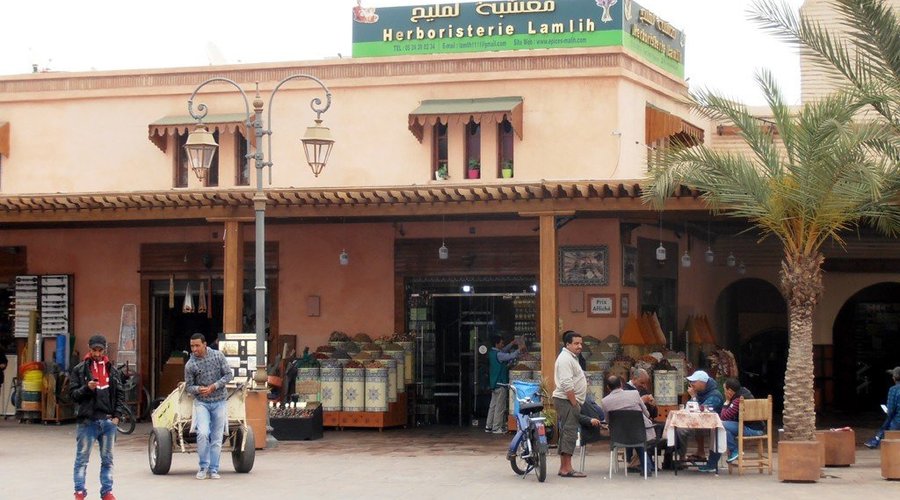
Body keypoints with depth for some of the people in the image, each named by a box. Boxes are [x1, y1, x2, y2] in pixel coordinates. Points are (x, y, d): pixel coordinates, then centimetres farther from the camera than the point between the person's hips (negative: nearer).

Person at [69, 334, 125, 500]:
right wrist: (87, 388, -19)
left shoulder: (112, 370, 12)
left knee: (107, 459, 8)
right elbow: (73, 393, -1)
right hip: (87, 421, -3)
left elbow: (120, 394, 11)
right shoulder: (80, 369, 3)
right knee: (82, 459, -1)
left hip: (108, 421, 3)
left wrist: (117, 415, 0)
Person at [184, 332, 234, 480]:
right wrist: (198, 389, -22)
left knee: (217, 437, 3)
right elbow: (188, 386, 0)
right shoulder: (190, 365, -6)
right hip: (201, 402, -1)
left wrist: (213, 386, -15)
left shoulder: (218, 356, -4)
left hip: (219, 402, 1)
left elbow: (229, 374, -3)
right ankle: (203, 467, -3)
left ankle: (213, 469, 12)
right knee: (203, 433, -19)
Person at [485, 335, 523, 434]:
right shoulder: (498, 354, -18)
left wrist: (511, 344, 21)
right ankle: (497, 428, -2)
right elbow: (510, 356, -21)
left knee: (493, 405, 13)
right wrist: (519, 350, -7)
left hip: (494, 384, 9)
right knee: (500, 407, -4)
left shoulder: (492, 352, 10)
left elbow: (503, 351, 26)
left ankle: (488, 426, 15)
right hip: (500, 384, -9)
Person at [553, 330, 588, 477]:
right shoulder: (565, 359, -14)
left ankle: (563, 467, 15)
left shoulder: (571, 358, 21)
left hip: (570, 401, 11)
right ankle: (567, 469, -15)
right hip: (567, 400, -11)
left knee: (566, 433, 11)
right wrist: (574, 404, -20)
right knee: (569, 433, -12)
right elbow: (567, 385, -21)